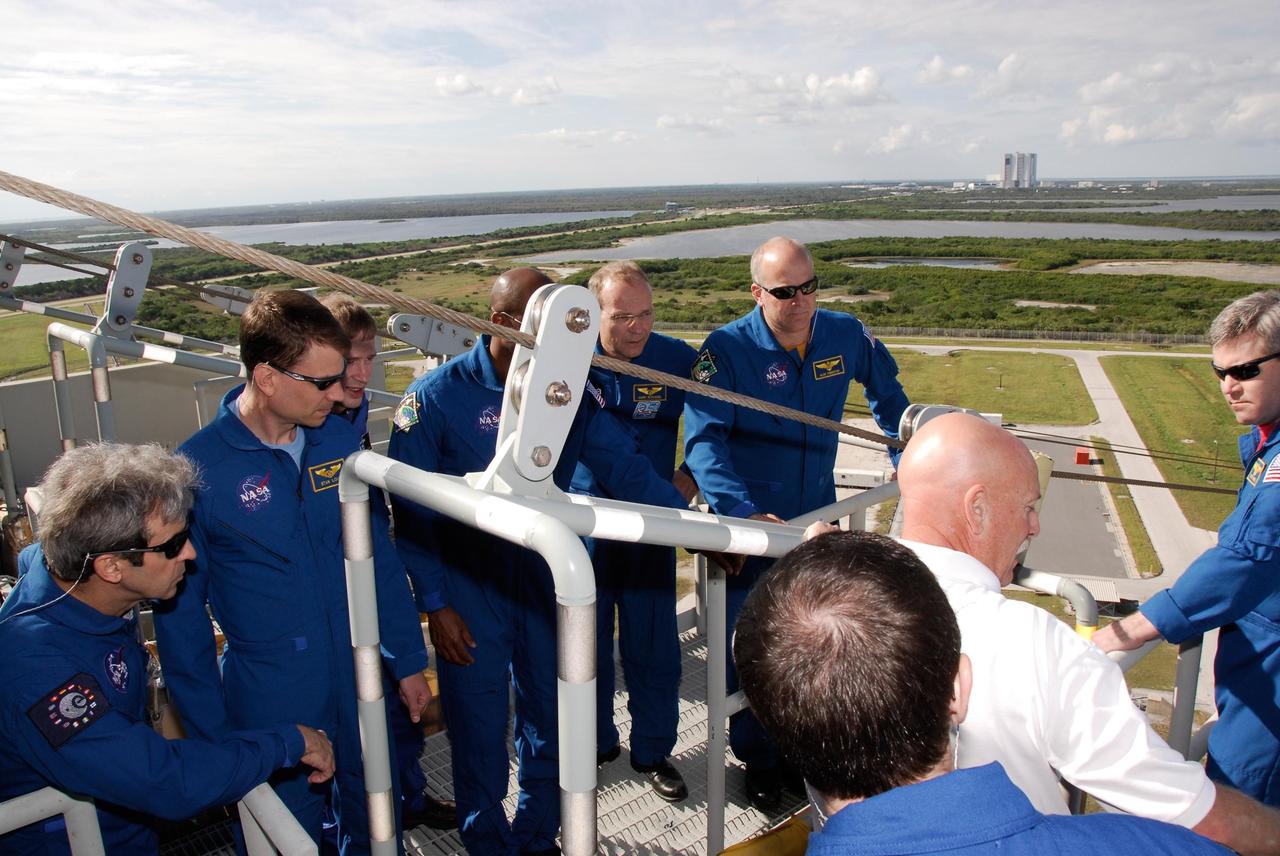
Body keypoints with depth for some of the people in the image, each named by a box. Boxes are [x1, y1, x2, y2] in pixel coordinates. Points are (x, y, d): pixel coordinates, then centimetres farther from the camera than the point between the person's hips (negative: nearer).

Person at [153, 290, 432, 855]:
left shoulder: (339, 438, -5)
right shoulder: (196, 469, -17)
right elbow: (179, 609, -7)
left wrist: (408, 660, 6)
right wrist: (208, 732, -3)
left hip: (363, 685, 4)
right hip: (269, 711, -3)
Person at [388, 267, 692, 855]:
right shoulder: (436, 397, -14)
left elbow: (625, 469, -10)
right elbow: (411, 512, -10)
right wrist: (435, 605, -10)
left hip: (547, 579, 3)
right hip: (470, 590, -3)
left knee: (551, 716, 17)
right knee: (479, 725, 12)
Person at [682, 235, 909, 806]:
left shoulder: (845, 335, -6)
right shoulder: (727, 349, -20)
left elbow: (884, 386, 16)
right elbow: (704, 441, -29)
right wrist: (744, 512, -41)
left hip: (819, 516, 4)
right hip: (750, 525, -4)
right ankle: (758, 759, 31)